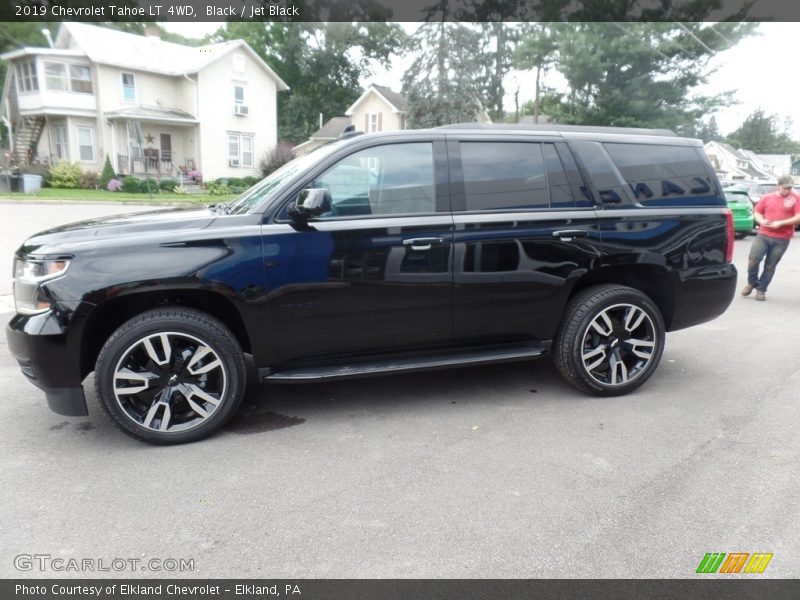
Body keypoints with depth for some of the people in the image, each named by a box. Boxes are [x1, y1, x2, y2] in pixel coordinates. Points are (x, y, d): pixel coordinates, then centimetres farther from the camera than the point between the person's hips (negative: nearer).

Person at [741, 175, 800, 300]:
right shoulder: (767, 198, 8)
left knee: (770, 266, 3)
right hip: (763, 235, 1)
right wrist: (761, 221, -6)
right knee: (753, 259, -11)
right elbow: (757, 213, 16)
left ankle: (761, 290, 15)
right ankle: (752, 282, 13)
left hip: (781, 240, -1)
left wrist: (781, 223, -17)